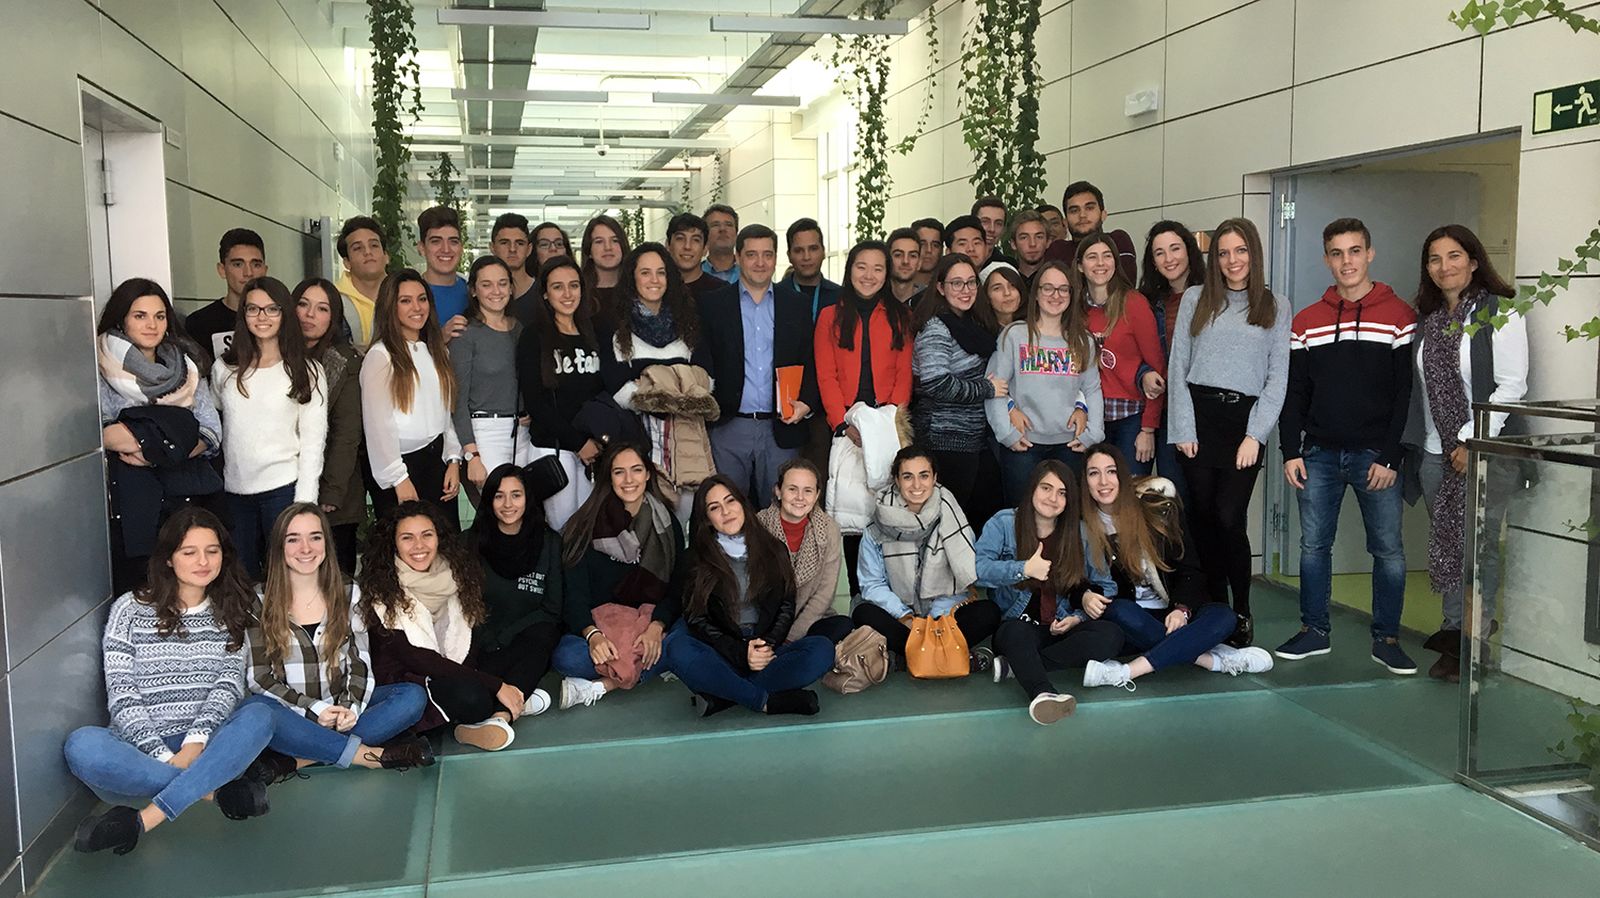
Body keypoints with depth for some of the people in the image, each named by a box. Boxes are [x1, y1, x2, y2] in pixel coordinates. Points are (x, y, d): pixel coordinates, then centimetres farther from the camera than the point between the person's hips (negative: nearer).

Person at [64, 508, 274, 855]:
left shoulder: (229, 612, 11)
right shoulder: (130, 609, 2)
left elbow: (229, 684, -2)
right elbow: (121, 698, -5)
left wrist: (194, 743, -20)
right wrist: (165, 757, -18)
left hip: (204, 745, 2)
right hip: (143, 747, -1)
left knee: (259, 717, -30)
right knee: (82, 745, -33)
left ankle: (143, 820, -34)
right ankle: (216, 787, -27)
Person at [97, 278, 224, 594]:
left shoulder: (186, 366, 14)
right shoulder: (100, 372, 3)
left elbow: (212, 434, 6)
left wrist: (155, 452, -11)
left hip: (191, 499, 3)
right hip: (130, 505, -3)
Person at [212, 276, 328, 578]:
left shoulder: (307, 372, -2)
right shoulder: (224, 369, 8)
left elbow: (313, 442, -5)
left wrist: (304, 505, -10)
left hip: (283, 488, -4)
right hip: (234, 492, 4)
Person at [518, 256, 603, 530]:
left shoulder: (592, 335, 14)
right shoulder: (534, 337, -1)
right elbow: (534, 401, -7)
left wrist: (600, 439, -1)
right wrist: (578, 442, -10)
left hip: (594, 445, 4)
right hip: (552, 445, -4)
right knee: (563, 527, -3)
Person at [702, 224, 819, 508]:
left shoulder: (797, 305, 10)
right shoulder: (713, 305, 6)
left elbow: (811, 363, 9)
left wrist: (806, 402, -7)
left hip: (782, 429, 1)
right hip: (729, 428, -1)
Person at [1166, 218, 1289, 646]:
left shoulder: (1276, 307, 10)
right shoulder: (1195, 299, 10)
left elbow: (1278, 377, 4)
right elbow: (1178, 366, 6)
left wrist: (1255, 435, -6)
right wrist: (1183, 429, -3)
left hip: (1245, 419, -1)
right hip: (1198, 417, 1)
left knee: (1229, 517, -11)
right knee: (1202, 516, 3)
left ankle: (1242, 611, 4)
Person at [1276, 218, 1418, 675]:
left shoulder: (1398, 315, 0)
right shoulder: (1306, 321, 8)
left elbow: (1405, 392, -3)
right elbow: (1294, 393, 9)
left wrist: (1389, 457, -9)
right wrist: (1291, 451, 0)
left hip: (1374, 455, -2)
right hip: (1319, 453, 3)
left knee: (1387, 548, 1)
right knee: (1313, 544, 6)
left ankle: (1386, 638, 13)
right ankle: (1314, 630, 18)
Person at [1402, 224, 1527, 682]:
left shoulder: (1500, 314, -5)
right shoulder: (1427, 319, 13)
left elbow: (1511, 386, -11)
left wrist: (1472, 441, -15)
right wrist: (1414, 447, 8)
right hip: (1435, 453, 6)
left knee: (1478, 548, -2)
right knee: (1445, 545, 10)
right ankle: (1455, 631, 20)